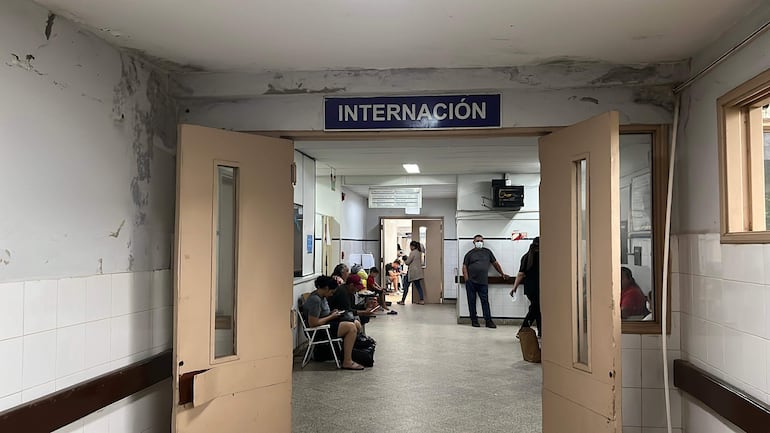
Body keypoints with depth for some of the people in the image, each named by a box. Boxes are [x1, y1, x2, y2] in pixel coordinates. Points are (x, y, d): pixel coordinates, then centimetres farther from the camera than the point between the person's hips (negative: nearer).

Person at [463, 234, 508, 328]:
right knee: (472, 302, 3)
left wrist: (502, 274, 21)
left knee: (485, 301, -2)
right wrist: (467, 280, -7)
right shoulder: (469, 254, 7)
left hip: (483, 282, 1)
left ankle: (488, 321, 1)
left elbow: (495, 263, 20)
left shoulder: (487, 252, 13)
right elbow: (464, 267, 3)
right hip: (471, 282, -1)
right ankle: (474, 320, 12)